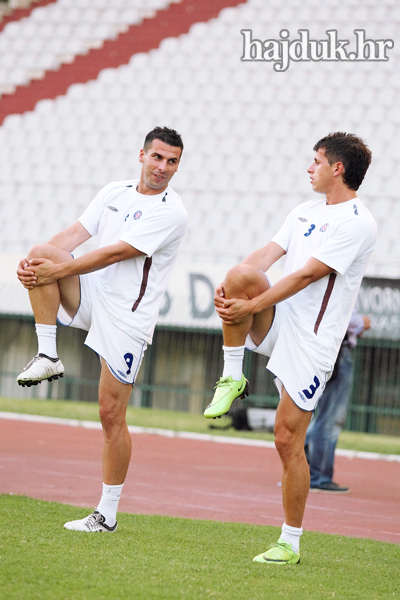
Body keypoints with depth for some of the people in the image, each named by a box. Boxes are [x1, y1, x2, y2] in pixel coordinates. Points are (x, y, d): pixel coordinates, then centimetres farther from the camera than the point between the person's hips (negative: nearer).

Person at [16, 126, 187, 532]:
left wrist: (58, 271, -20)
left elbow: (114, 254, -18)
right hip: (92, 298, 6)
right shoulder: (114, 193, 9)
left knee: (112, 415, -5)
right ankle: (47, 356, -12)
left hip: (127, 318, -6)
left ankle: (107, 514, 5)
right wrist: (35, 261, -17)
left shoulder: (170, 213, -12)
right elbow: (75, 233, 1)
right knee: (41, 256, -19)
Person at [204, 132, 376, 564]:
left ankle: (290, 543, 8)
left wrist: (250, 306, -20)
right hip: (276, 323, 6)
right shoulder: (305, 212, 14)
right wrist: (229, 286, -15)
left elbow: (307, 274, -18)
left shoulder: (357, 224, -12)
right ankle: (232, 378, -9)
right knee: (241, 275, -24)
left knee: (288, 441, -5)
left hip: (310, 341, -6)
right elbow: (268, 253, 4)